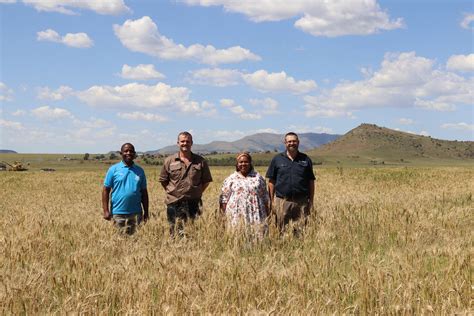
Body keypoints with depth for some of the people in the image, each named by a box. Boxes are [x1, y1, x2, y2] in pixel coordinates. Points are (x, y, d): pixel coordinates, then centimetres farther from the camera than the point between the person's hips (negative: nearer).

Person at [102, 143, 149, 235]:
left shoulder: (140, 171, 10)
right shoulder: (113, 169, 2)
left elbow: (144, 192, 14)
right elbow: (106, 190, 1)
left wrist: (146, 212, 12)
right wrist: (106, 210, -7)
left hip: (135, 213, 2)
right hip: (118, 213, -2)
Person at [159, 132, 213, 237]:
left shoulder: (201, 161, 6)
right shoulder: (169, 161, 5)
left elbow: (206, 181, 14)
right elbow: (163, 180, 12)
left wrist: (197, 193, 6)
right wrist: (172, 192, 6)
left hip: (193, 204, 1)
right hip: (174, 203, 0)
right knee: (175, 233, 0)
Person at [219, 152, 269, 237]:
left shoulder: (258, 177, 13)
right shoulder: (231, 179, 8)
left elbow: (264, 196, 15)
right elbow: (224, 198, 7)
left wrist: (267, 214, 11)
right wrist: (225, 215, -1)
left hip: (256, 215, 1)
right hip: (237, 217, -1)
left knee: (258, 235, -10)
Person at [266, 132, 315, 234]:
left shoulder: (305, 160, 9)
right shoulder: (277, 159, 7)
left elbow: (311, 182, 10)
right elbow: (271, 181, 6)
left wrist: (311, 201, 5)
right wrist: (272, 200, -1)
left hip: (301, 202, 0)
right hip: (282, 201, 0)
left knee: (300, 231, 0)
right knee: (282, 231, 3)